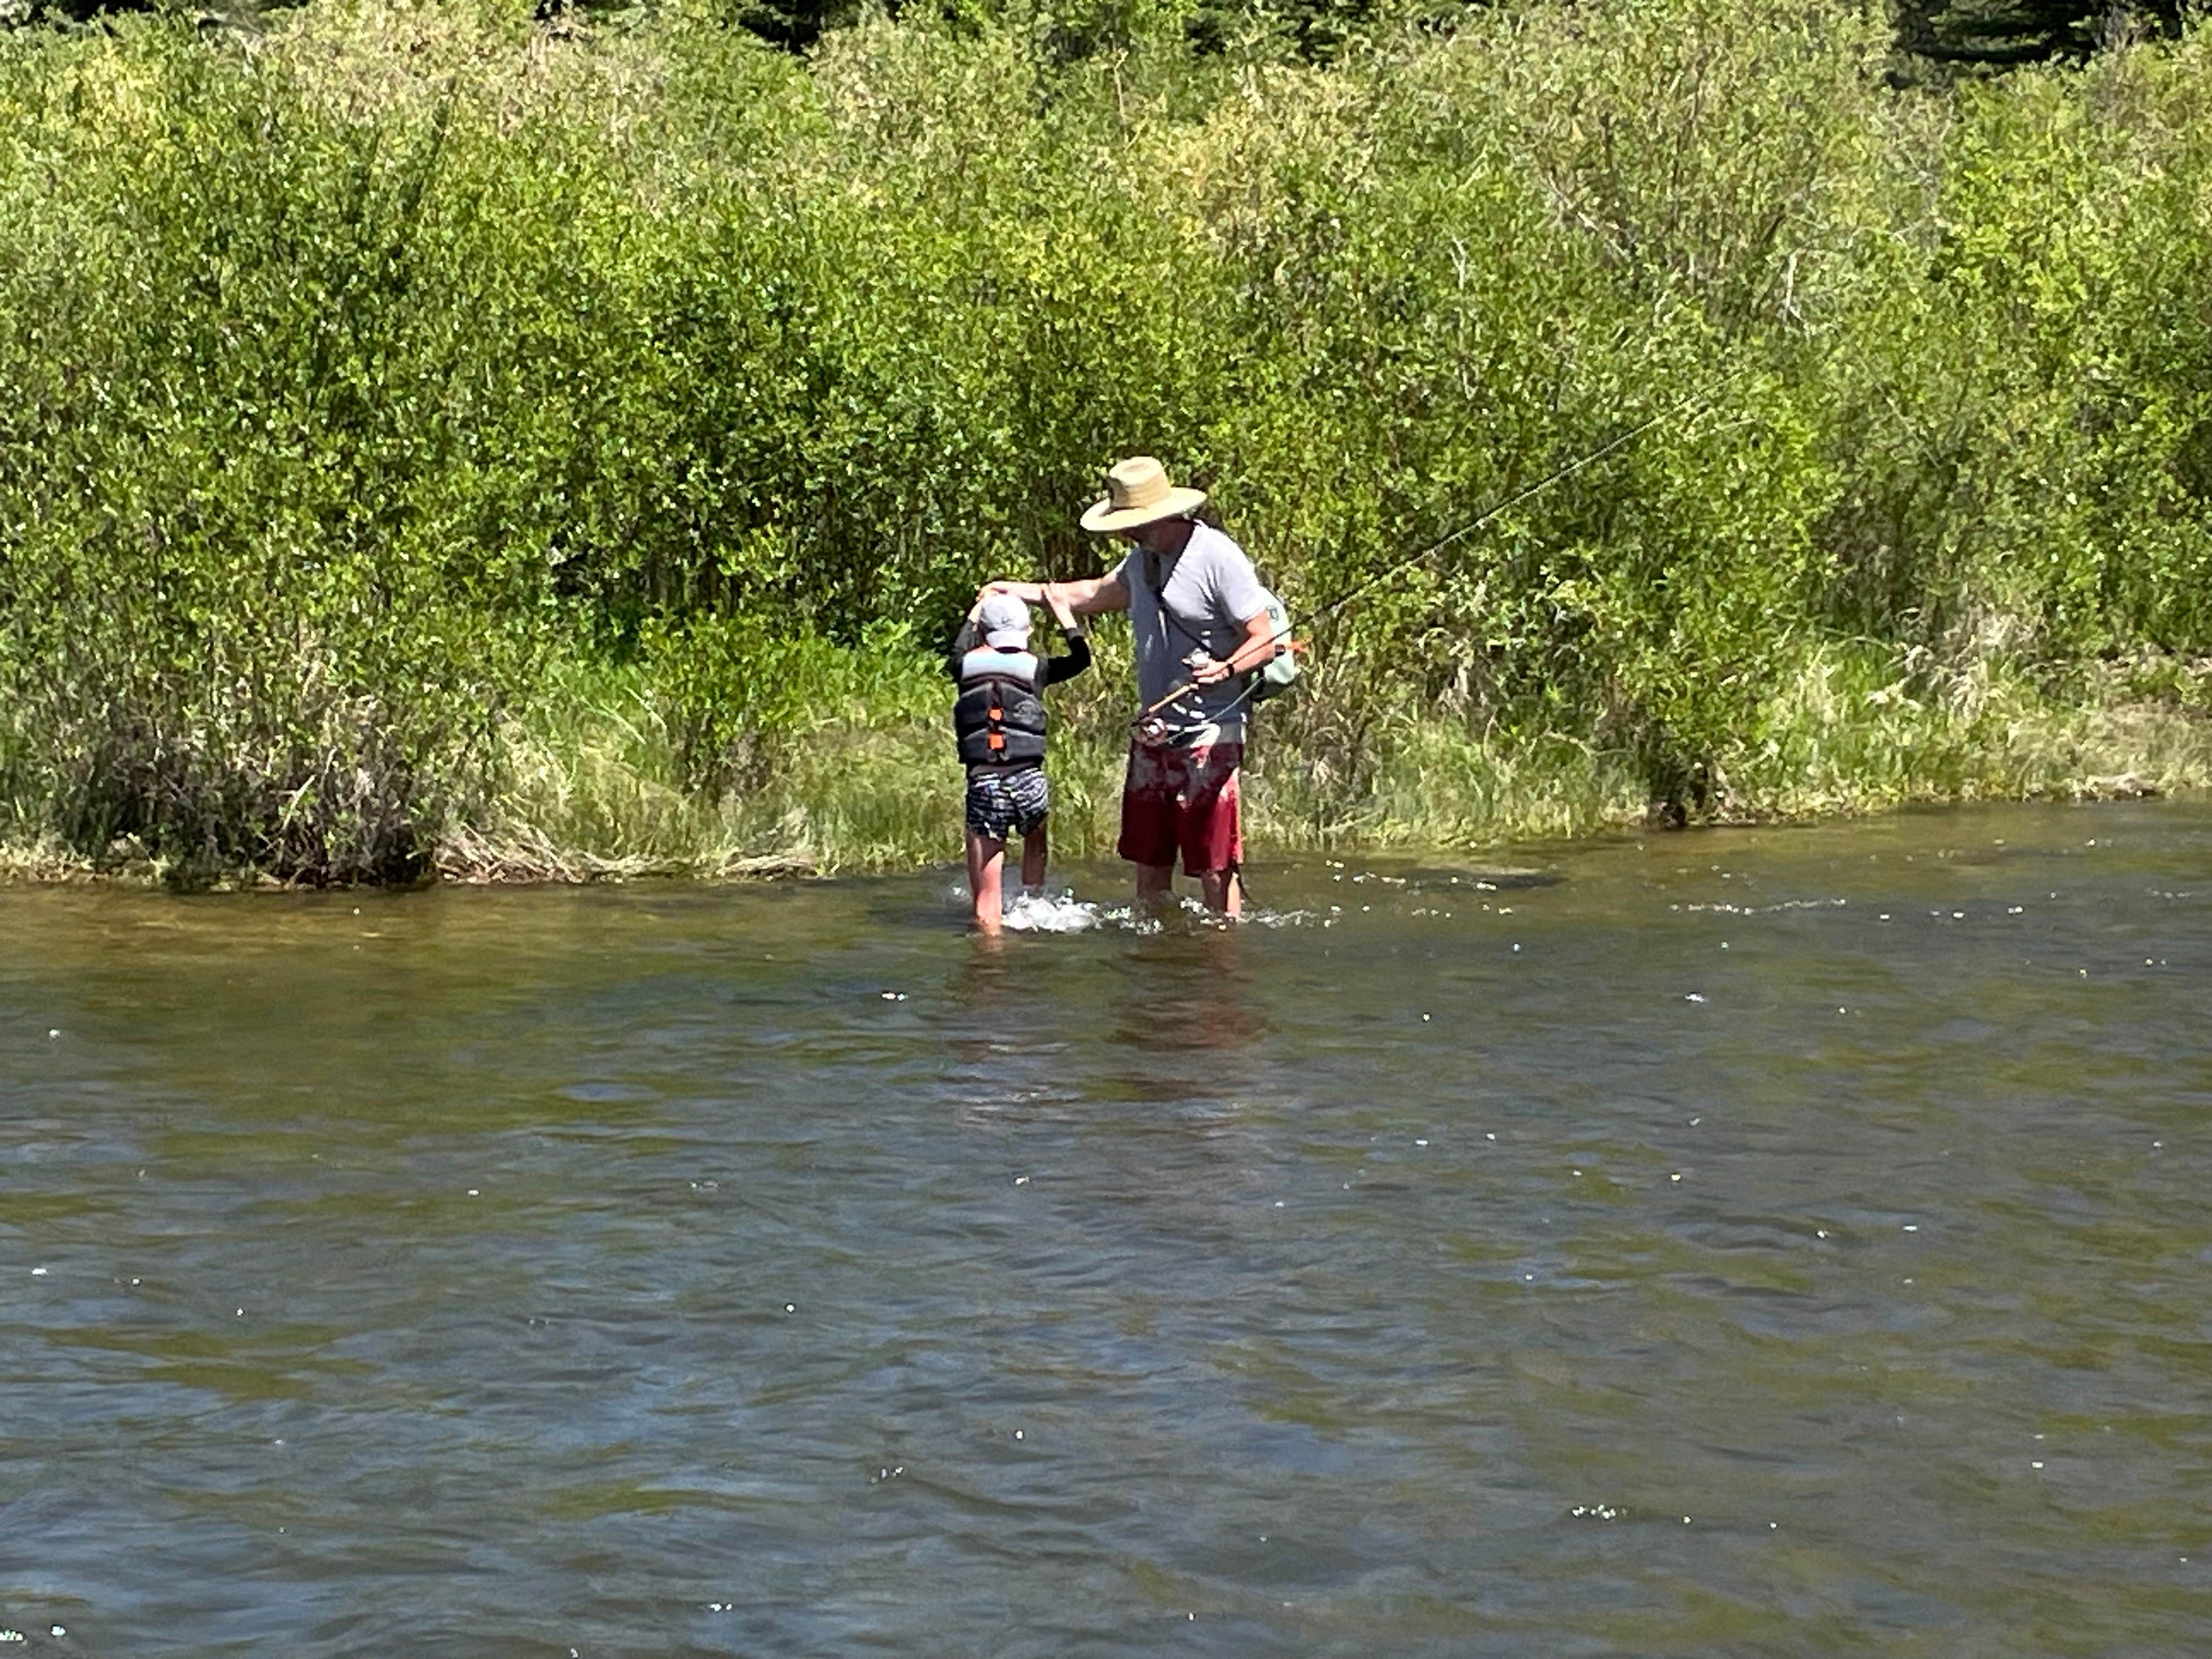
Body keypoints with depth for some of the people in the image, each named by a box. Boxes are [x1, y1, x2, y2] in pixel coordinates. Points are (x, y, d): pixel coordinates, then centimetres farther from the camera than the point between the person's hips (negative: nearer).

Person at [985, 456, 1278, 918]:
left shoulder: (1219, 558, -14)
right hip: (1153, 731, 8)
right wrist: (1021, 591, 31)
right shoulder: (1144, 557, 11)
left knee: (1214, 865, -8)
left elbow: (1265, 641, -15)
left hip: (1209, 734, -8)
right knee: (1148, 856, 13)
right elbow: (1098, 594, 32)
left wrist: (1225, 670, -33)